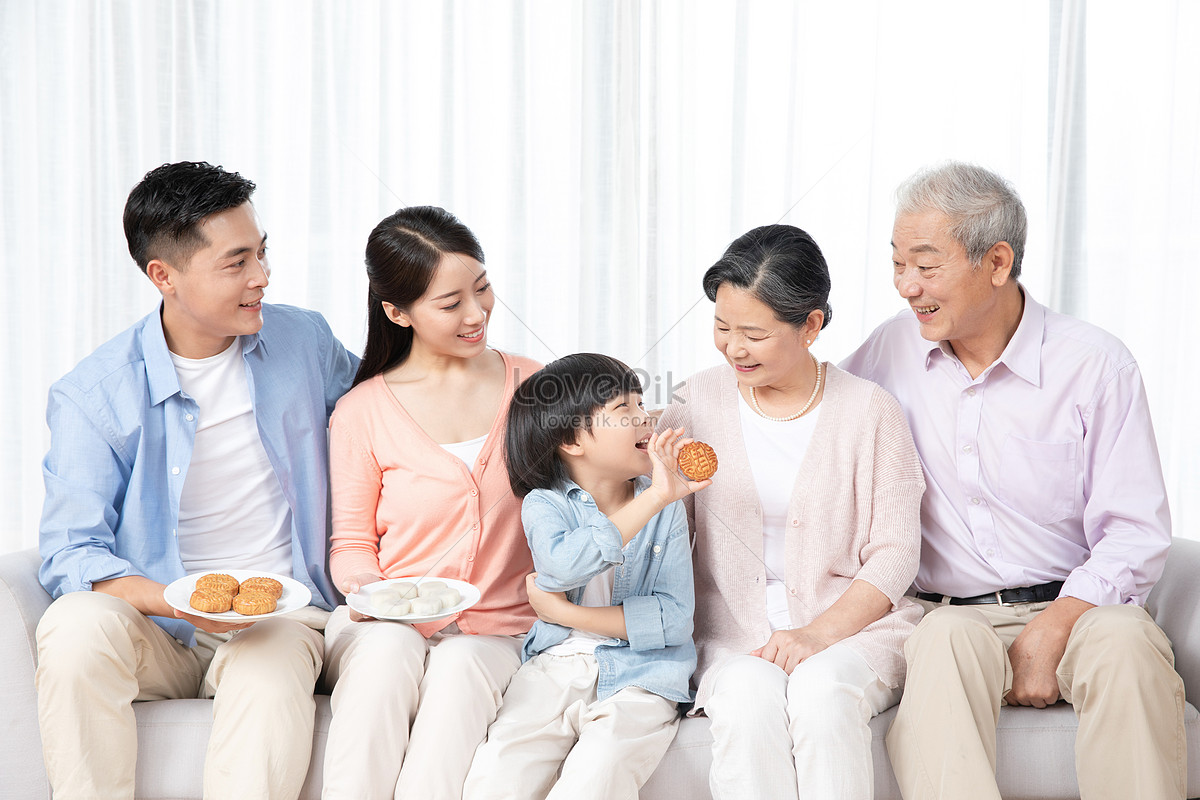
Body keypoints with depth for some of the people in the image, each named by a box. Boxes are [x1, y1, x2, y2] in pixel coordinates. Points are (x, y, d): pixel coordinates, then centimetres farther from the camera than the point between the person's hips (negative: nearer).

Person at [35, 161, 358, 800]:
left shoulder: (303, 340, 5)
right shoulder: (92, 396, -5)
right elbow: (69, 553, -10)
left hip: (278, 618, 1)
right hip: (157, 636, 0)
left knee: (269, 688, -34)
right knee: (75, 626, -33)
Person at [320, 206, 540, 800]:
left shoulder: (528, 384, 9)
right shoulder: (363, 412, 3)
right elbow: (351, 545, 9)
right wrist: (368, 590, -14)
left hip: (494, 633, 1)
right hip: (389, 624, -1)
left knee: (457, 667, -33)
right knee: (386, 649, -35)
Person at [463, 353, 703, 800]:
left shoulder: (666, 510, 4)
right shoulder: (544, 504, 0)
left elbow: (674, 619, -6)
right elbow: (564, 564, -25)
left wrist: (569, 613, -12)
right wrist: (653, 498, -27)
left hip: (638, 677, 0)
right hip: (556, 667, 1)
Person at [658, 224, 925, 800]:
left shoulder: (869, 411, 2)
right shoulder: (699, 401, 7)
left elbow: (893, 556, -1)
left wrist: (818, 632, -14)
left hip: (853, 623, -1)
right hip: (733, 632, 1)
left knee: (821, 691, -33)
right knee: (749, 699, -31)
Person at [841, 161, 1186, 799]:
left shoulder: (1095, 365, -2)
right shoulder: (891, 350, 7)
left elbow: (1136, 536, -5)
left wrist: (1050, 631, -19)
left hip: (1076, 608, -1)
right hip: (946, 613, 1)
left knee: (1125, 640, -35)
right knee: (946, 639, -35)